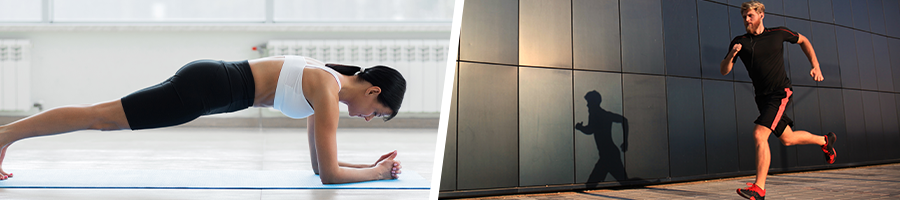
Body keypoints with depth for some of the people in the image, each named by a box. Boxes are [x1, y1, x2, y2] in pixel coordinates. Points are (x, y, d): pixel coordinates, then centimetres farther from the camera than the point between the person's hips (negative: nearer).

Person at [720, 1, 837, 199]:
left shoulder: (778, 33, -1)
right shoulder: (739, 42, 2)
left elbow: (803, 40, 17)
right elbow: (724, 70, -2)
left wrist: (815, 66, 9)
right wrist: (731, 55, -21)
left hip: (780, 93, -5)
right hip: (762, 97, 5)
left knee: (760, 135, -20)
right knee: (787, 139, 17)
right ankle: (825, 140, 47)